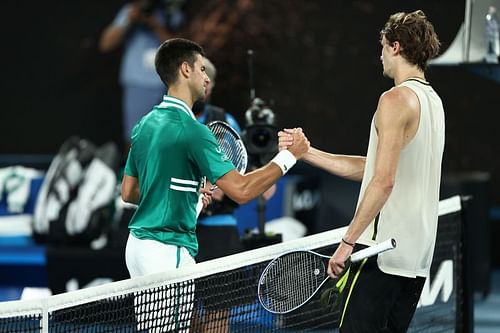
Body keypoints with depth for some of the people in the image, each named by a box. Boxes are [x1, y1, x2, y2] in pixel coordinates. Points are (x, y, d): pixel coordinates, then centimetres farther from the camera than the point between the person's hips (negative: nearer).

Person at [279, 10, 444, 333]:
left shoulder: (396, 99, -12)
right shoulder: (432, 100, 16)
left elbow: (383, 181, -19)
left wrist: (348, 241, -17)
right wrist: (306, 152, 18)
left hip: (383, 249, -9)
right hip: (418, 256, 9)